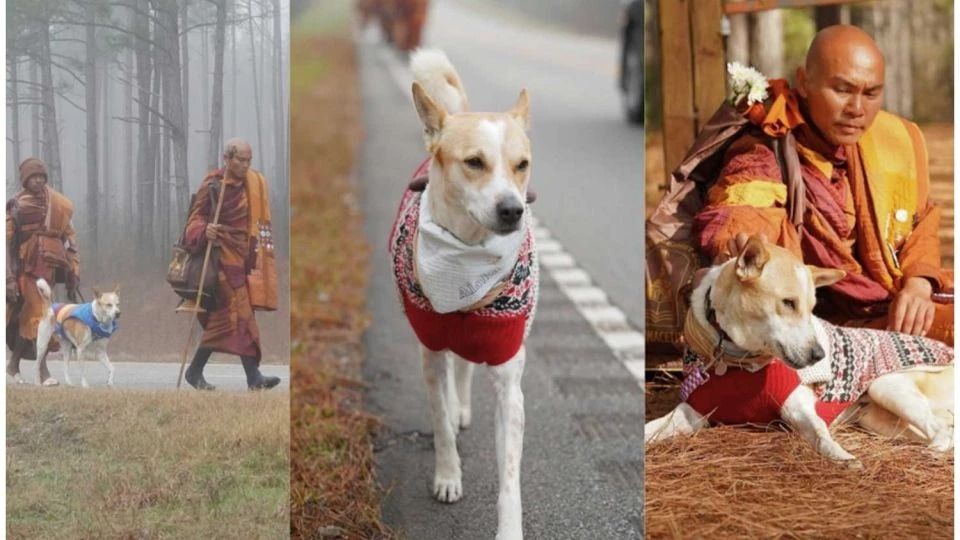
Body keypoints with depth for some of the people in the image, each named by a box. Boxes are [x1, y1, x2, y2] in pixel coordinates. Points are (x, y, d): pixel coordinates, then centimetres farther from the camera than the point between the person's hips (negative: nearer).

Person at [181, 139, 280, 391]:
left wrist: (263, 245, 13)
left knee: (221, 317, 8)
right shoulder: (212, 185, -7)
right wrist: (204, 231, -28)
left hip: (243, 256, 7)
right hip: (223, 256, -7)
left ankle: (195, 371, 17)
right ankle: (253, 375, -15)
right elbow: (195, 219, -8)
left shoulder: (254, 183, 13)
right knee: (239, 313, -13)